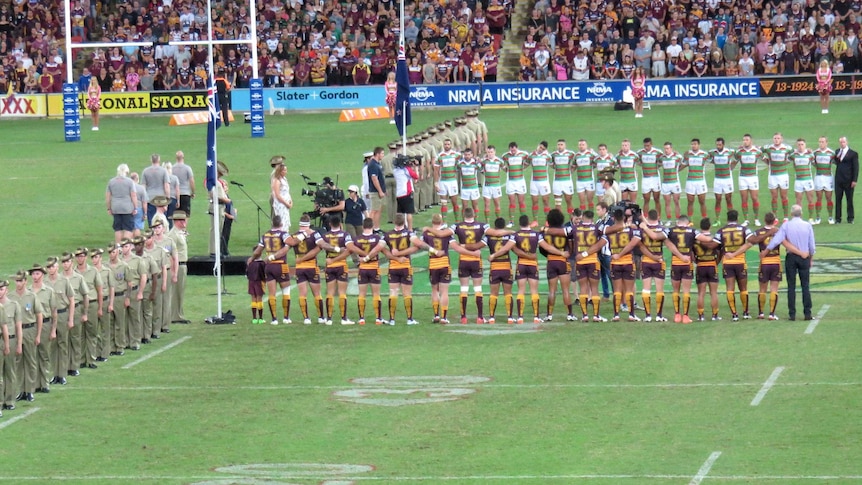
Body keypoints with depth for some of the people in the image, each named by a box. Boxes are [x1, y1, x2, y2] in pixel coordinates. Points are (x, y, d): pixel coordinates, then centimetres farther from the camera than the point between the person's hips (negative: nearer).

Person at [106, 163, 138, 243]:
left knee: (118, 229, 9)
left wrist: (109, 208, 16)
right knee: (128, 229, -1)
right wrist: (135, 208, -1)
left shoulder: (111, 182, 6)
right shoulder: (129, 181, -5)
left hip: (115, 209, 3)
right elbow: (133, 196, -7)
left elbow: (107, 197, 8)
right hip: (128, 209, -3)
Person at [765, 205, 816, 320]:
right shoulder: (807, 226, -2)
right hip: (804, 258, 1)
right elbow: (812, 245, 2)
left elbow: (776, 240, -11)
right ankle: (807, 313, 1)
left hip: (791, 257, -1)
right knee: (805, 286, 5)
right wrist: (811, 258, 16)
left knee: (791, 286, 3)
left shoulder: (786, 225, -6)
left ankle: (792, 314, 1)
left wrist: (765, 252, 0)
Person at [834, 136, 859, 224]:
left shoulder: (853, 153, -4)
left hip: (848, 180, -4)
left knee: (849, 199, 3)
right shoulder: (837, 152, 11)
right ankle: (838, 218, 8)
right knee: (838, 199, 3)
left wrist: (854, 180, -11)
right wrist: (837, 159, -1)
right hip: (838, 180, 4)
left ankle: (850, 218, 11)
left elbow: (856, 167, -5)